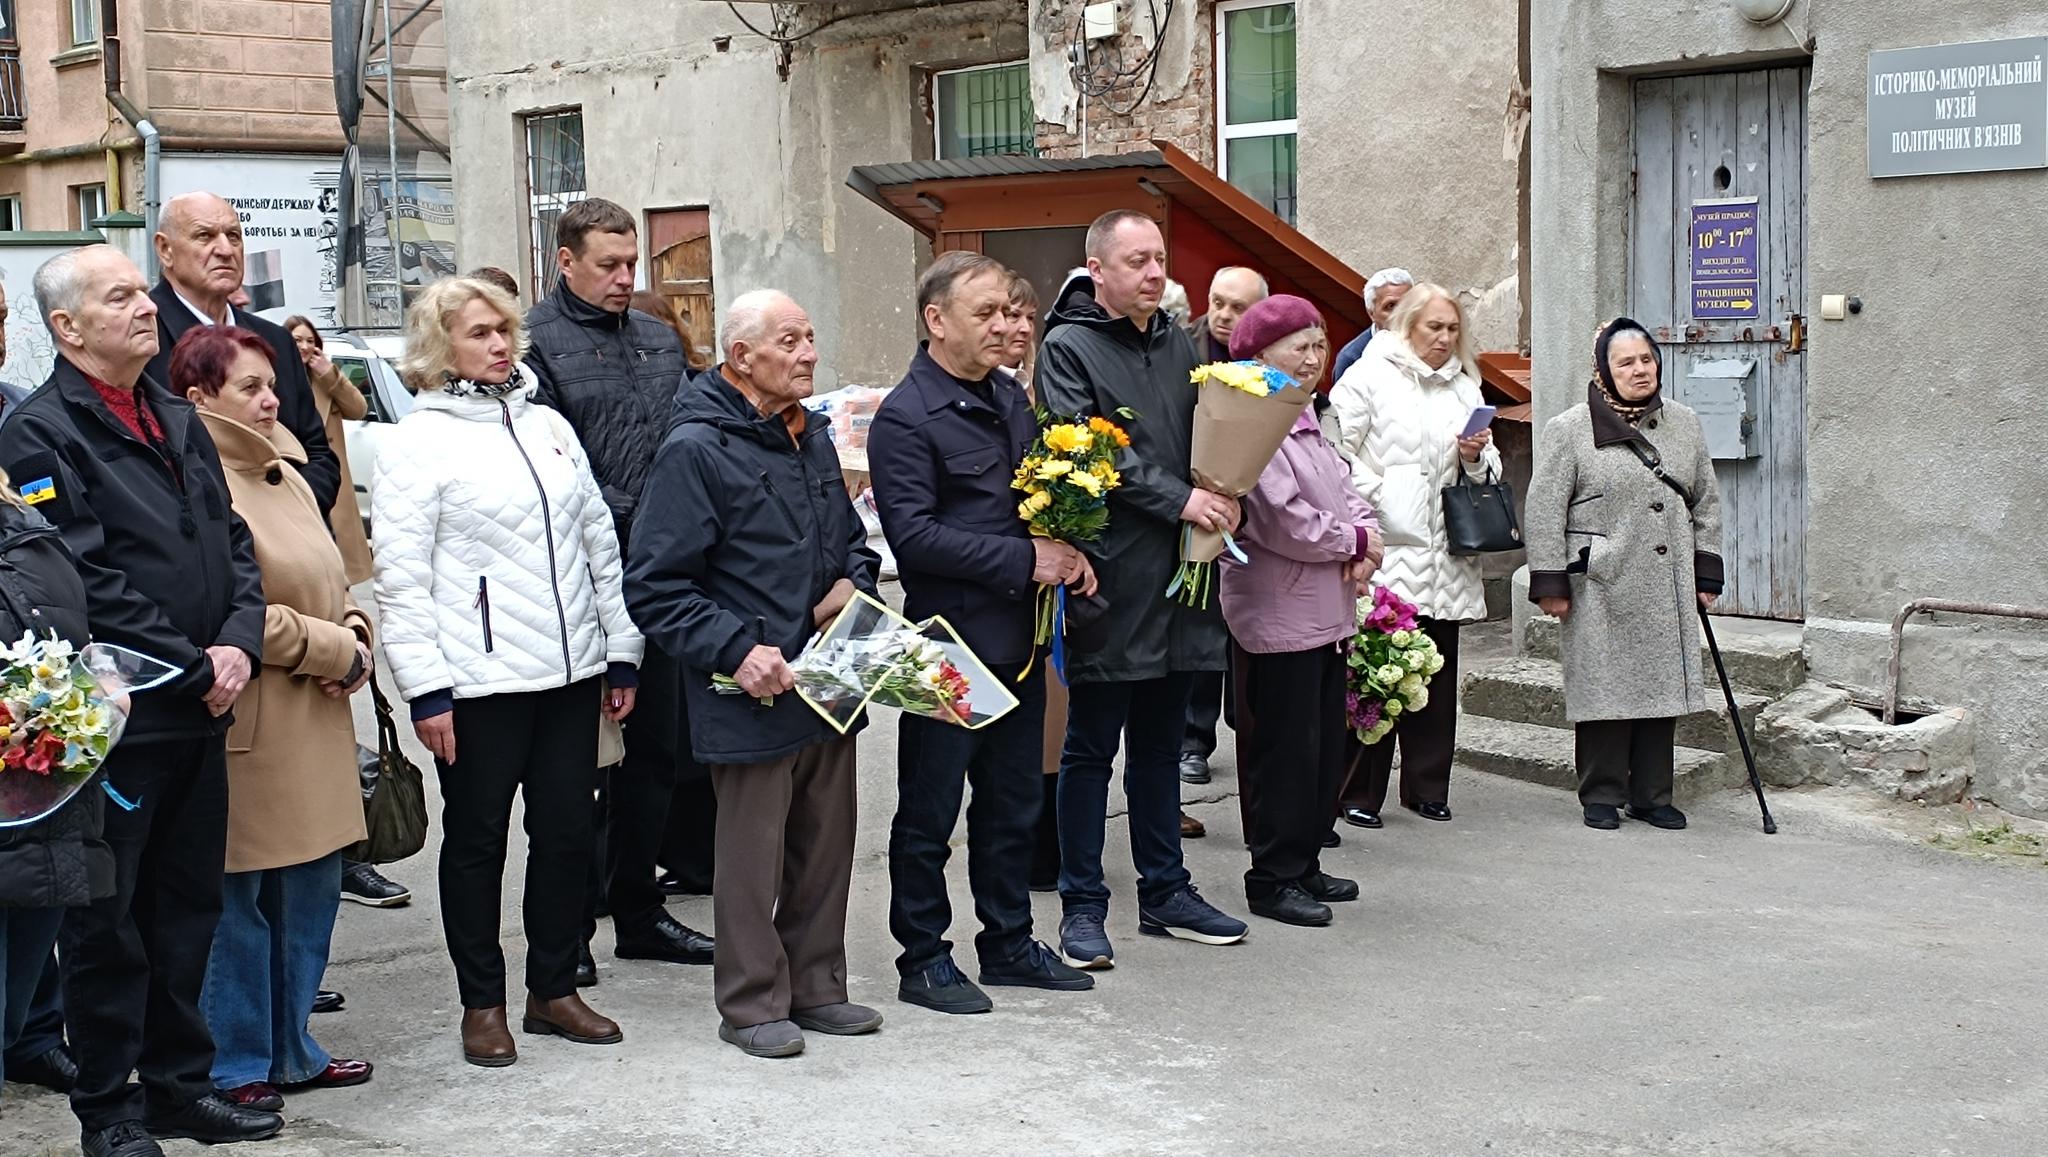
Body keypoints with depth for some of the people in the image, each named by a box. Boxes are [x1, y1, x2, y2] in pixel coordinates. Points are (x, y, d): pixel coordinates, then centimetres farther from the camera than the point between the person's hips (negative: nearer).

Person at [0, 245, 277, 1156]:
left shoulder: (177, 420, 14)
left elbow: (233, 542, 14)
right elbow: (87, 584, -17)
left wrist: (239, 643, -4)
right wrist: (196, 667, -15)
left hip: (201, 710, 7)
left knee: (190, 907, 14)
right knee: (107, 918, 4)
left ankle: (178, 1082, 26)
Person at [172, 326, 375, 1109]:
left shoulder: (284, 474, 16)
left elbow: (332, 584, 22)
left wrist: (357, 640, 1)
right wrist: (333, 650, -12)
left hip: (317, 721, 9)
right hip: (246, 727, -9)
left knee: (310, 892, 13)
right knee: (237, 899, 1)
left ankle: (292, 1051, 26)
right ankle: (237, 1065, 13)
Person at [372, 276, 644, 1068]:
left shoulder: (548, 426, 13)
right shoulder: (419, 441, -5)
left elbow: (599, 543, 16)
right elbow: (400, 579, -9)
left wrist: (622, 653, 13)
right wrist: (426, 689, -14)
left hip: (571, 673, 5)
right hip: (479, 682, -5)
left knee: (566, 833, 10)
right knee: (477, 842, 6)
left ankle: (554, 990, 23)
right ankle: (482, 1004, 17)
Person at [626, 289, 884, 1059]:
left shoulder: (813, 438, 11)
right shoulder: (696, 450, -13)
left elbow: (851, 536, 26)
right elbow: (655, 586, -14)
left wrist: (854, 582, 4)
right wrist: (735, 650, -22)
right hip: (752, 698, -7)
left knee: (826, 847, 15)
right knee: (753, 857, 3)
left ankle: (816, 986, 29)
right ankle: (751, 1004, 16)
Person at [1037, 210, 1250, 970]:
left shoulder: (1176, 345, 14)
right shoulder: (1069, 347, -6)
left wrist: (1224, 496, -2)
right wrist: (1178, 499, -19)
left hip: (1177, 576, 7)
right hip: (1110, 576, -6)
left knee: (1161, 742, 15)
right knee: (1091, 748, 2)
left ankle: (1164, 892, 25)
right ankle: (1082, 906, 9)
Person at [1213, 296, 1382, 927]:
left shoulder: (1305, 420, 15)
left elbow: (1345, 489, 17)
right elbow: (1285, 523, -22)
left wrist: (1365, 538, -4)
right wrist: (1354, 541, -8)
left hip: (1325, 611, 10)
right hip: (1276, 611, -10)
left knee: (1324, 744, 15)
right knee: (1283, 748, -2)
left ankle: (1304, 863, 26)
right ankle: (1273, 878, 8)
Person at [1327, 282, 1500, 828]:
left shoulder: (1464, 388, 19)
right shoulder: (1369, 376, 1)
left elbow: (1488, 470, 21)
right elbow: (1337, 450, -7)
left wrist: (1477, 455, 0)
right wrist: (1375, 499, -12)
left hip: (1444, 556, 6)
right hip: (1386, 549, -6)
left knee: (1437, 670, 8)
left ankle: (1427, 787, 17)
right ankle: (1359, 793, 0)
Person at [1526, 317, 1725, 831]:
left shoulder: (1685, 424, 11)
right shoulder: (1570, 431, -4)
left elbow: (1706, 502, 17)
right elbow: (1545, 510, -4)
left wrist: (1706, 572, 12)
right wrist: (1550, 582, -8)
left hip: (1668, 589, 4)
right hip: (1602, 587, -4)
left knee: (1662, 687, 7)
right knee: (1606, 688, -1)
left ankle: (1652, 795, 17)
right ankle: (1602, 796, 11)